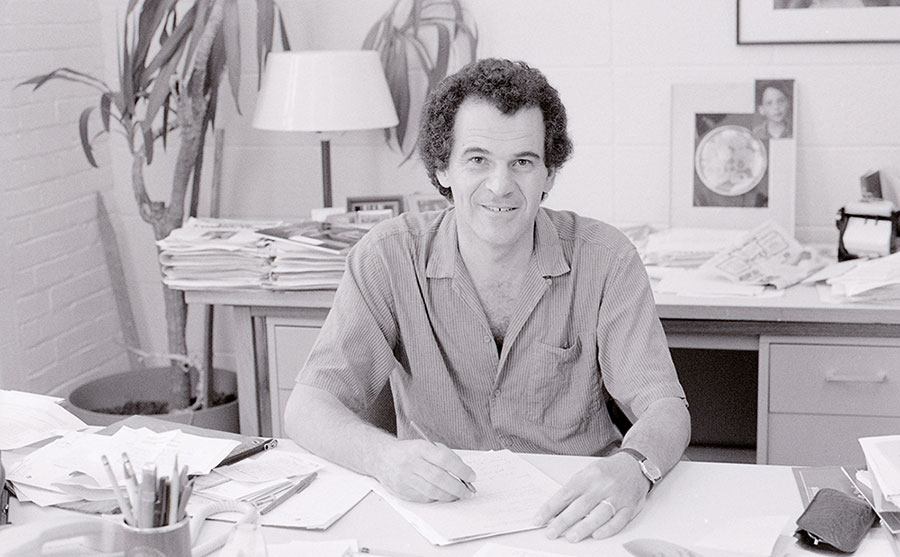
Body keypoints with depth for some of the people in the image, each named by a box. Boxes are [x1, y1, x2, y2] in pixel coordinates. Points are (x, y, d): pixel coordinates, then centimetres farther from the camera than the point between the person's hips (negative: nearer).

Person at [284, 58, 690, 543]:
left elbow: (664, 406, -12)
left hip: (574, 517, 1)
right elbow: (307, 407, -10)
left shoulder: (604, 258, -6)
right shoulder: (389, 258, -7)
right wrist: (384, 456, -34)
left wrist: (632, 468, -37)